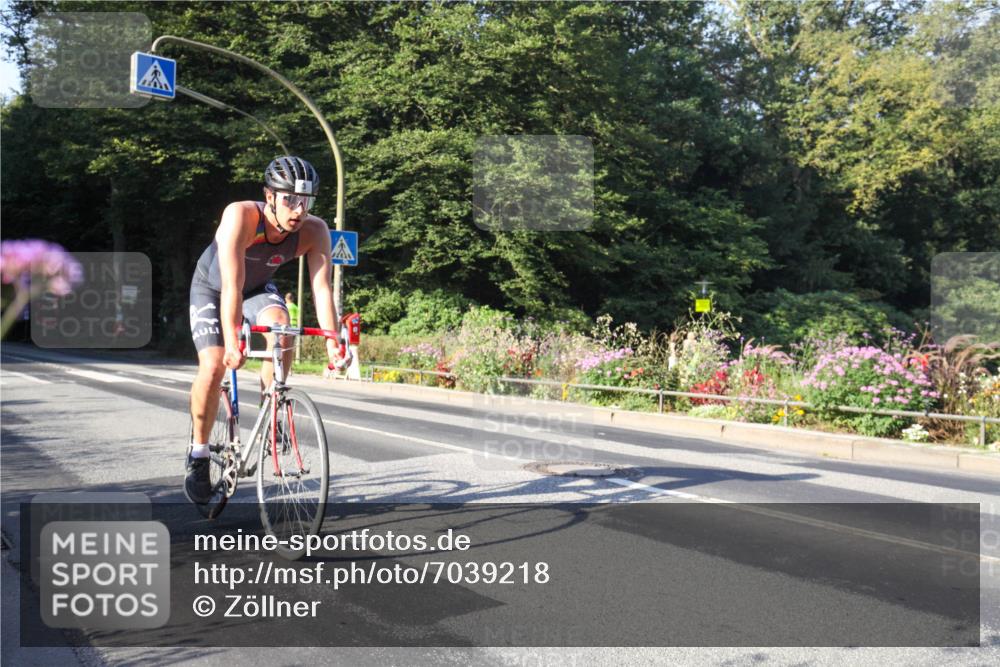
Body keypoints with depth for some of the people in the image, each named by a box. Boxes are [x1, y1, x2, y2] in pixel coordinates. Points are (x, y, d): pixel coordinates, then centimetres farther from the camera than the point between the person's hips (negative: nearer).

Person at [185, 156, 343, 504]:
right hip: (212, 288, -2)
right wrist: (232, 341, -50)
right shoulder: (240, 216, -37)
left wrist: (332, 343, -40)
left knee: (281, 324, -30)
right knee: (214, 366, -18)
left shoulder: (315, 231, -28)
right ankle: (198, 453, 3)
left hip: (258, 287, 3)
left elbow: (321, 287, -31)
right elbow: (232, 285, -43)